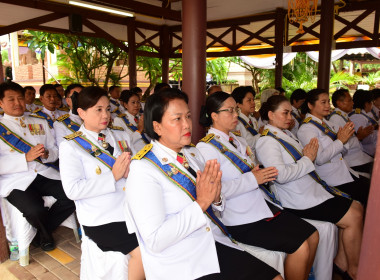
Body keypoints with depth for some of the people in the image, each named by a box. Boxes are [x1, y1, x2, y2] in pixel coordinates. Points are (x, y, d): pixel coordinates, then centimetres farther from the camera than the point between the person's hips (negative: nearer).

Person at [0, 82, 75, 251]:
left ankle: (43, 232, 8)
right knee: (35, 210, -31)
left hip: (45, 173, 4)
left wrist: (46, 154, -8)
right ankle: (46, 233, 9)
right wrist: (26, 157, -17)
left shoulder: (40, 123, 19)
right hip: (16, 181, -4)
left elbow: (55, 151, 15)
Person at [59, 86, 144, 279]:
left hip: (131, 210, 5)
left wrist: (131, 172, -11)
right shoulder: (70, 146, -3)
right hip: (101, 220, -4)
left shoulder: (121, 137, 11)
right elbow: (73, 190, -13)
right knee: (142, 251, -19)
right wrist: (113, 176, -17)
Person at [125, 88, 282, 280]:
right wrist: (201, 203, -22)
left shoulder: (193, 154, 6)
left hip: (215, 244, 7)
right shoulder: (142, 169, -15)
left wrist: (215, 197, -8)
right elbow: (155, 241, -20)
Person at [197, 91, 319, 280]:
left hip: (261, 205, 9)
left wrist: (263, 173, 2)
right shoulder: (206, 147, -14)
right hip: (240, 220, -9)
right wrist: (252, 178, -21)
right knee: (300, 247, -14)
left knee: (313, 236, 7)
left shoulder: (236, 139, 14)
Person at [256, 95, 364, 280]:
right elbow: (281, 175, -27)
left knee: (357, 207, 7)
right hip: (298, 200, -10)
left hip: (312, 188, 10)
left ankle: (342, 260, 16)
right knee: (353, 218, -7)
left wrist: (309, 154, -3)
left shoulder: (286, 134, 13)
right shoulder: (267, 141, -17)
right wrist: (307, 159, -15)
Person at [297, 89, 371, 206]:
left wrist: (345, 137, -2)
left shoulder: (326, 123, 15)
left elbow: (340, 151, 18)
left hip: (344, 170, 8)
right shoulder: (307, 128, -13)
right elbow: (319, 159, -22)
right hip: (331, 180, -8)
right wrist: (340, 141, -16)